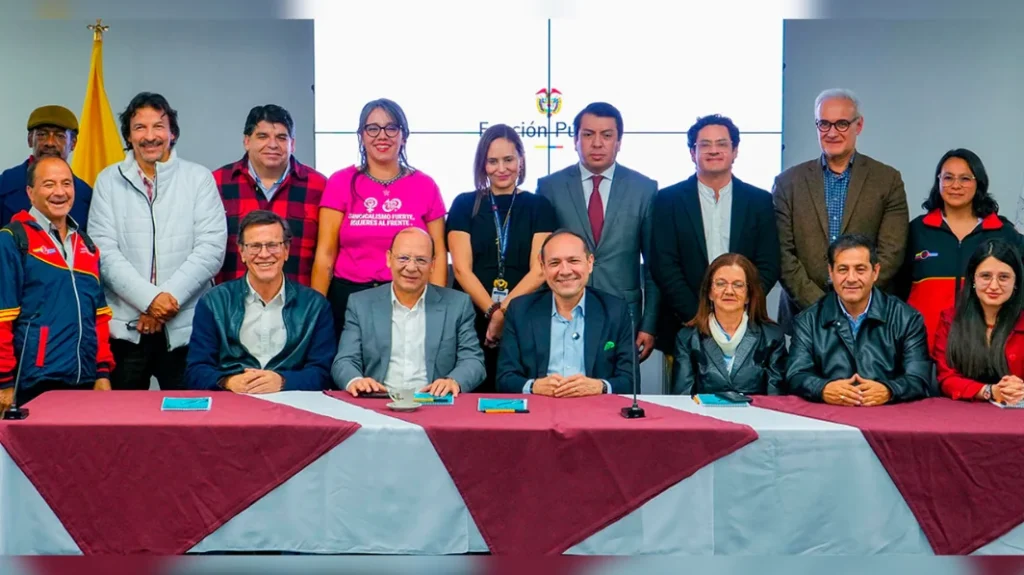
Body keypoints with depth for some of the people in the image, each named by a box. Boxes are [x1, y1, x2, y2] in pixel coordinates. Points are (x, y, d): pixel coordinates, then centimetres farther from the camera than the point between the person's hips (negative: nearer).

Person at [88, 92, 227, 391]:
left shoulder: (199, 178, 4)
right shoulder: (109, 180, 6)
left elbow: (211, 248, -4)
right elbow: (104, 251, -2)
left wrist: (169, 297, -13)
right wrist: (149, 299, -14)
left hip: (187, 326, -1)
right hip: (125, 325, 1)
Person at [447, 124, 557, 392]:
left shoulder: (539, 206, 6)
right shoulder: (464, 204, 6)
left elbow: (539, 270, -2)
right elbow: (461, 269, -2)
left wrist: (504, 311, -14)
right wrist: (492, 311, -14)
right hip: (472, 321, 0)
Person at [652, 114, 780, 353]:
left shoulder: (760, 201, 7)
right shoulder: (669, 199, 2)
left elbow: (769, 266, 3)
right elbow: (664, 265, -4)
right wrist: (697, 315, -13)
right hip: (684, 327, -1)